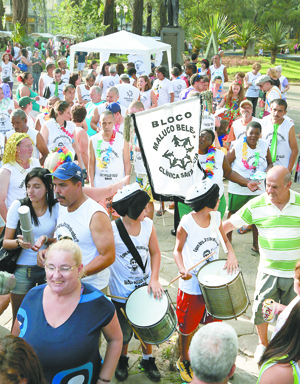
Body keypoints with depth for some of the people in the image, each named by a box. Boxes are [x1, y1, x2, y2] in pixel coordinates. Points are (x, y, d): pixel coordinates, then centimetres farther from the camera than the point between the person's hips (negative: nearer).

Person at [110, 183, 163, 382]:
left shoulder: (148, 224, -8)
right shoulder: (112, 229, -22)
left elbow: (155, 253, 1)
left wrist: (154, 279, -7)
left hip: (146, 289, 3)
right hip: (122, 293, -3)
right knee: (124, 332, 16)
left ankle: (148, 360, 46)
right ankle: (122, 360, 46)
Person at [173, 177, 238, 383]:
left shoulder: (216, 217, -4)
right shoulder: (187, 223, -19)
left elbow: (224, 239, 10)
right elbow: (178, 250, -8)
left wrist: (231, 255, -10)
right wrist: (182, 270, -25)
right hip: (192, 284, -4)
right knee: (188, 326, 13)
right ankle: (184, 360, 38)